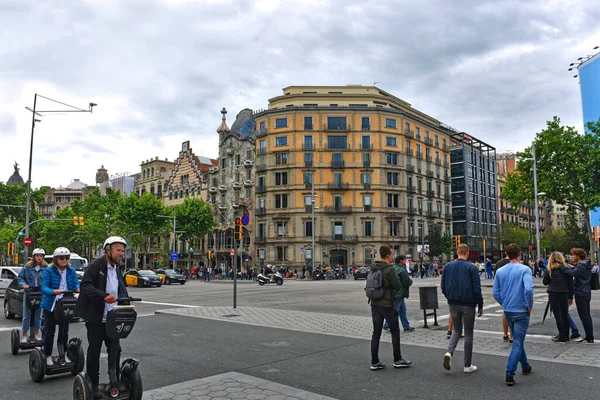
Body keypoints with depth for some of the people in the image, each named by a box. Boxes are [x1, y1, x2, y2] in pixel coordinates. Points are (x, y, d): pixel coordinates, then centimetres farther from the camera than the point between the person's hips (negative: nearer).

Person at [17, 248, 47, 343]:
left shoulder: (46, 268, -2)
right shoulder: (27, 267, -2)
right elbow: (20, 277, 4)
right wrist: (23, 284, -13)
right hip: (28, 293, -1)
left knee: (38, 315, 11)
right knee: (26, 315, 3)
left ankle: (36, 333, 23)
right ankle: (25, 335, 11)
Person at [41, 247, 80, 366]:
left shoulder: (71, 271, 3)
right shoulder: (48, 270, -10)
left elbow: (76, 284, -2)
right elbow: (44, 287, -17)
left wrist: (78, 289, -26)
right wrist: (54, 291, -37)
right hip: (50, 305, -3)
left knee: (64, 330, 9)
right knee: (50, 331, 5)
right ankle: (48, 356, 18)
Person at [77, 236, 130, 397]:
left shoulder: (117, 269, 11)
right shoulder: (95, 265, -13)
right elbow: (85, 286, -23)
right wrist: (104, 296, -35)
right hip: (96, 318, -6)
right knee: (94, 352, 6)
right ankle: (93, 385, 19)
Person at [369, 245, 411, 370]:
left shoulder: (373, 268, 7)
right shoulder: (389, 269, -15)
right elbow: (398, 286, -11)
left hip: (374, 304, 7)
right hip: (387, 304, -6)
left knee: (376, 332, 8)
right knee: (395, 331, 9)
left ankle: (374, 362, 10)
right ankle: (397, 360, 17)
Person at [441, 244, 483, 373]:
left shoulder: (448, 267, 3)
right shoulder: (471, 268, -9)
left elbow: (443, 286, 6)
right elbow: (477, 289, -10)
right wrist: (480, 305, 0)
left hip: (453, 304, 3)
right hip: (468, 304, -3)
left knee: (456, 330, 18)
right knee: (468, 333, 8)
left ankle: (449, 352, -7)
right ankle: (467, 365, 14)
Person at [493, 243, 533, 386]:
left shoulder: (500, 271, 3)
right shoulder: (525, 270, -12)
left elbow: (496, 293, 2)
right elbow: (528, 289, -24)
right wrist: (530, 306, -10)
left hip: (508, 311, 5)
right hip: (521, 311, -5)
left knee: (518, 340, 22)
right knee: (518, 343, -2)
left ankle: (525, 367, 37)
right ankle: (509, 373, -8)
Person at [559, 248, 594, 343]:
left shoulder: (581, 266, -17)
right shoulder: (586, 265, 14)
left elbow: (572, 273, -33)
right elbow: (574, 270, 15)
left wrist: (560, 267, -31)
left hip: (581, 294, -10)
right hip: (586, 293, 10)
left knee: (584, 316, -4)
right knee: (587, 316, 15)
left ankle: (589, 338, 0)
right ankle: (589, 337, 22)